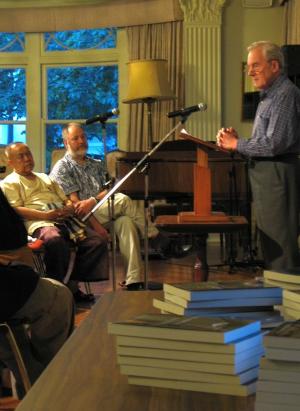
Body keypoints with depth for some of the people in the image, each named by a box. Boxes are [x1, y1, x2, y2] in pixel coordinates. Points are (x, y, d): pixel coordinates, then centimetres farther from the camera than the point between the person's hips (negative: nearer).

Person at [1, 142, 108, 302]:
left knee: (98, 241, -17)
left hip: (65, 220, 7)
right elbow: (15, 210, -3)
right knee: (55, 241, -41)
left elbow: (66, 200, 29)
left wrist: (70, 207, 3)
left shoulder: (46, 178, 34)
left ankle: (72, 283, -17)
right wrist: (46, 215, -15)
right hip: (40, 223, -6)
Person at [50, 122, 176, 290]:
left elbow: (109, 189, 10)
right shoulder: (62, 168, 9)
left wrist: (93, 200, -13)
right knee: (122, 200, -27)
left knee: (127, 222, -31)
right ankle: (158, 239, -19)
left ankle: (134, 280, -41)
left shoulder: (96, 164, 26)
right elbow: (75, 203, -4)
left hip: (107, 216, 5)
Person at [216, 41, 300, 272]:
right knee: (269, 242, 15)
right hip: (264, 174, 11)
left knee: (280, 244, -8)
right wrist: (234, 141, 4)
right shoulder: (269, 96, 20)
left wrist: (236, 144, -10)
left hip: (277, 174, -11)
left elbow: (275, 144, -21)